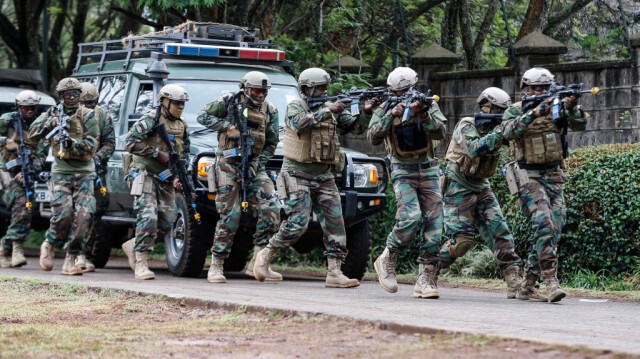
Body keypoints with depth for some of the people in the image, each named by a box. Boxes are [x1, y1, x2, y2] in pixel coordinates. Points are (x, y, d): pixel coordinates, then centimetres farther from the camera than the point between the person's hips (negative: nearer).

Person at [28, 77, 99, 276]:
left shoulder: (88, 116, -1)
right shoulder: (54, 113, 9)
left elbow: (91, 146, -7)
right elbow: (32, 135, 3)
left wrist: (70, 142, -22)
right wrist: (50, 123, -13)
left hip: (84, 172, -1)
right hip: (61, 171, 1)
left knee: (83, 215, -13)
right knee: (63, 213, -15)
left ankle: (70, 260, -6)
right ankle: (48, 245, 13)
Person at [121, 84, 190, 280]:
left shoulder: (182, 126, 13)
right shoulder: (151, 120, -10)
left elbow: (183, 155, 20)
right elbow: (130, 143, -19)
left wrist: (179, 177, 4)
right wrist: (157, 153, -19)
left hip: (166, 180, 7)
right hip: (146, 175, -7)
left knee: (166, 223, 2)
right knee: (148, 218, -18)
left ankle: (133, 245, 22)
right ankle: (141, 264, -14)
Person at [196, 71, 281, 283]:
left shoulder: (270, 111, 6)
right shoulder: (229, 101, -2)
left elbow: (271, 144, 8)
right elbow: (203, 116, 0)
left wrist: (256, 164, -6)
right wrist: (227, 126, -13)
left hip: (254, 165, 4)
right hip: (228, 164, -4)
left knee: (270, 211, -12)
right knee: (230, 217, -9)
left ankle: (257, 263, -5)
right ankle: (216, 267, -1)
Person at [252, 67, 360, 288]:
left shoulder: (329, 108, 12)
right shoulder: (296, 106, -4)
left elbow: (353, 124, 7)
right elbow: (300, 123, -25)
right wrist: (328, 111, -26)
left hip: (324, 177, 6)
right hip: (298, 175, -6)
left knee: (335, 224, -3)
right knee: (298, 223, -15)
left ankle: (334, 274, -2)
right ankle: (266, 256, 4)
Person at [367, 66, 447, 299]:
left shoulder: (428, 105, 2)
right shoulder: (384, 110, 0)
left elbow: (440, 133, -11)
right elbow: (373, 138, -13)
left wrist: (422, 114, -25)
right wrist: (391, 116, -24)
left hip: (428, 170, 3)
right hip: (403, 171, -3)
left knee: (434, 223, -6)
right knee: (410, 217, -23)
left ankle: (425, 280, -3)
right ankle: (386, 262, -2)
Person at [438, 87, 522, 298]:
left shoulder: (493, 128, 4)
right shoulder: (467, 127, -16)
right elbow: (474, 149, -34)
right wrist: (500, 132, -38)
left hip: (481, 187, 6)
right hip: (459, 188, -6)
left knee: (499, 230, -8)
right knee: (462, 240, -11)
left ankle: (515, 282, -12)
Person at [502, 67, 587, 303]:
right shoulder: (515, 110, -3)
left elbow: (580, 125, -3)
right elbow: (509, 131, -23)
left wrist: (572, 106, -22)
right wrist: (534, 113, -32)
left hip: (554, 177, 5)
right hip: (529, 176, -5)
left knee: (553, 231, 4)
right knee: (544, 225, -22)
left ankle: (527, 287, 13)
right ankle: (552, 282, -25)